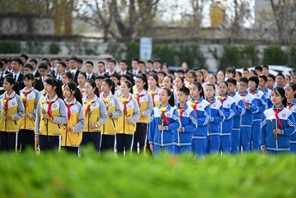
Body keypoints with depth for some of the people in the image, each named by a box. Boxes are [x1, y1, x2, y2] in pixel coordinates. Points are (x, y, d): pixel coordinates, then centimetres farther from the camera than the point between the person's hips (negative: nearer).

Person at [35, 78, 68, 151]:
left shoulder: (60, 102, -5)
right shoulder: (41, 101, 3)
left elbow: (65, 119, -8)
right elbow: (37, 118, 7)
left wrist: (52, 118, -19)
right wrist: (36, 134, 7)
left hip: (55, 135, -3)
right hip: (43, 134, 3)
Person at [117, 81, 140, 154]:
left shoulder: (133, 101, -5)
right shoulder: (118, 100, 0)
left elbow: (137, 114, -1)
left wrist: (132, 119, -15)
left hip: (129, 128, -2)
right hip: (119, 128, 2)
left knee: (128, 148, 5)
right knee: (119, 148, 7)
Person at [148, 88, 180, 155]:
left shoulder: (173, 110, -3)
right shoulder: (154, 110, 4)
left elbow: (177, 123, -11)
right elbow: (151, 126, 7)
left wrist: (166, 128, -21)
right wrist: (151, 142, 7)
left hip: (169, 143, -2)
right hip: (157, 142, 2)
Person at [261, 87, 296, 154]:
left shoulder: (288, 113, -2)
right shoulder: (266, 113, 3)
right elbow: (263, 130, 6)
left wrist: (282, 131, -17)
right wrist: (263, 145, 3)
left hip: (284, 148, -1)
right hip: (270, 148, 2)